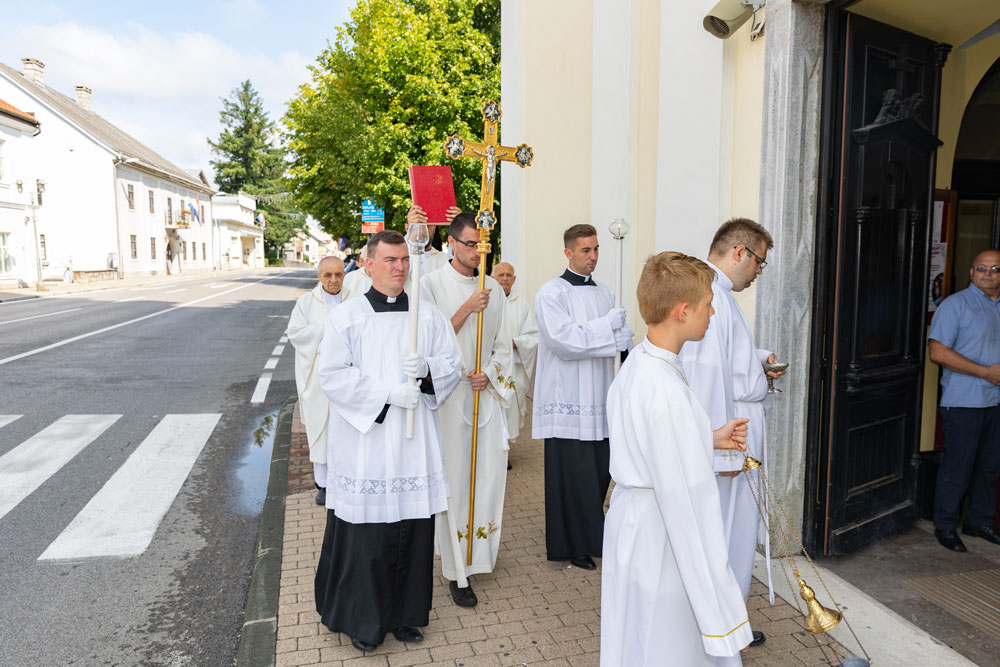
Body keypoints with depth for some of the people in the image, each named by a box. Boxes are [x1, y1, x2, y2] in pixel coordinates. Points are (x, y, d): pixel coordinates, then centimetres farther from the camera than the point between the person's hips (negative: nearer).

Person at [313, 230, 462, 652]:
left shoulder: (429, 315, 9)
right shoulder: (346, 316, -1)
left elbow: (452, 365, 8)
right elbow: (332, 376, -8)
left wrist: (426, 368, -14)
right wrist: (388, 392, -16)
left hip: (414, 445, 3)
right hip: (364, 445, -3)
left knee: (412, 530, 9)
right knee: (365, 534, 3)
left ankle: (405, 614, 28)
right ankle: (362, 621, 23)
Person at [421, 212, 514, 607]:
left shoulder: (493, 289, 9)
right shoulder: (432, 284, -4)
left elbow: (503, 345, 11)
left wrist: (488, 374, -6)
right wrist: (466, 309, -17)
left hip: (485, 393, 4)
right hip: (448, 393, -4)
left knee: (489, 474, 7)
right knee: (453, 477, 0)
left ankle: (477, 552, 31)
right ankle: (456, 572, 12)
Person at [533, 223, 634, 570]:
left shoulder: (605, 293, 16)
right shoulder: (552, 293, -6)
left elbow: (613, 339, 19)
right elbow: (562, 339, -17)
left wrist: (623, 338, -5)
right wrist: (606, 328, -14)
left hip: (600, 401, 6)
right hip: (568, 403, -6)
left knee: (600, 473, 10)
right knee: (571, 476, -1)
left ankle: (591, 536, 28)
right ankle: (569, 545, 15)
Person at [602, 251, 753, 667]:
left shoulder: (633, 366, 2)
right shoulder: (666, 392, -27)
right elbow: (681, 497, -25)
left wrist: (710, 440, 10)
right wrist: (712, 597, -18)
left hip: (629, 520, 9)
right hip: (662, 541, -9)